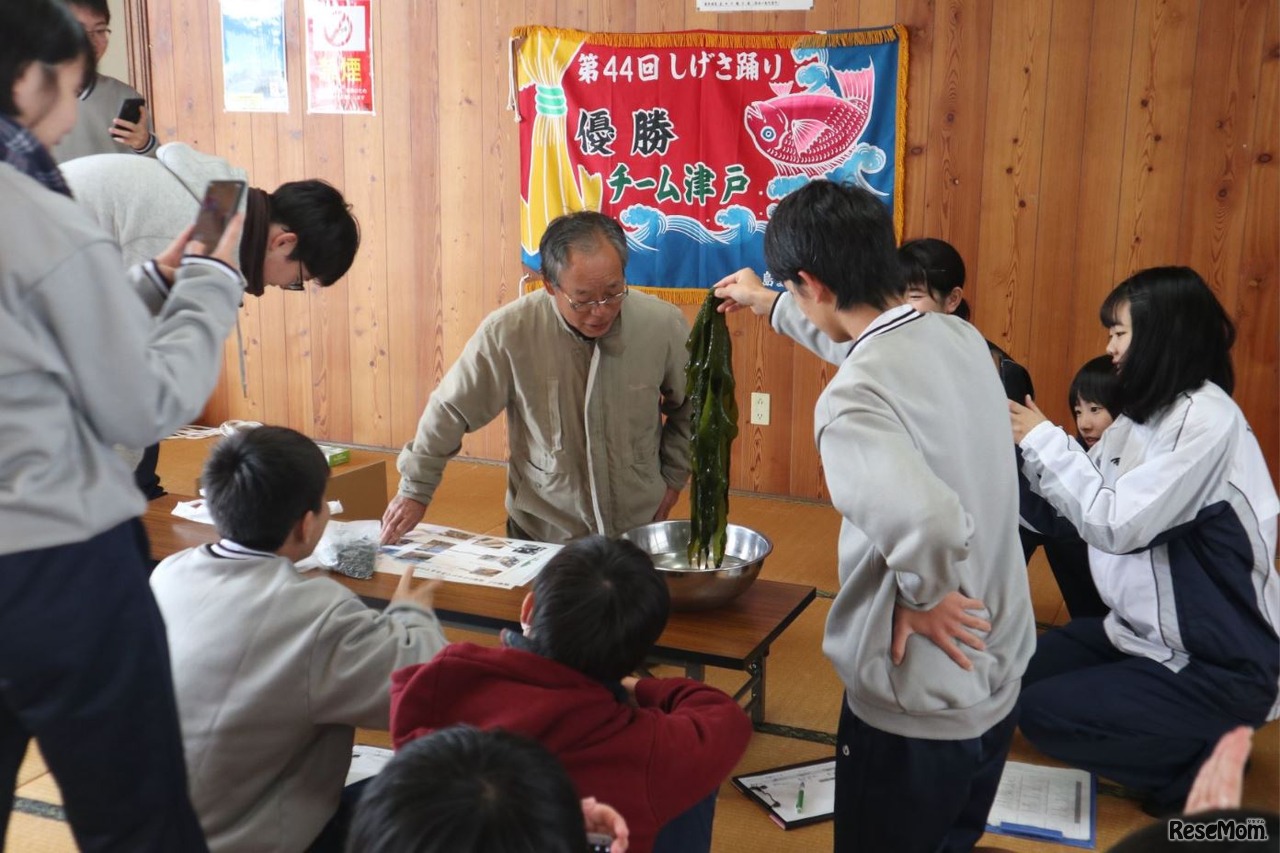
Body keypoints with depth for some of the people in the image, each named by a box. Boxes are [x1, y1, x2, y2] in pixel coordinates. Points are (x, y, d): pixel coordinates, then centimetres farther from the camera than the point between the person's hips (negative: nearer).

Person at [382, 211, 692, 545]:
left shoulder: (664, 325, -13)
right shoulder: (507, 332, -20)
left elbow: (689, 407, 7)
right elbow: (451, 411, -6)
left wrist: (672, 478, 6)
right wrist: (415, 490, 0)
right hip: (541, 533, -1)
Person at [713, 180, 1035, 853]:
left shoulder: (852, 399, -26)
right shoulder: (960, 338, -2)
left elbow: (927, 520, -43)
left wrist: (922, 598, -22)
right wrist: (769, 306, 33)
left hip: (915, 709, -7)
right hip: (996, 682, 7)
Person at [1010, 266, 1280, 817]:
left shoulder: (1207, 419, -23)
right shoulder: (1145, 413, 5)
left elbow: (1116, 523, -28)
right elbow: (1081, 508, 4)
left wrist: (1042, 439, -19)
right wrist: (1027, 441, -4)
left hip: (1218, 664, -9)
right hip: (1148, 633, 9)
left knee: (1042, 712, -14)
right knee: (1018, 675, 13)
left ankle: (1203, 763, 3)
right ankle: (1187, 749, 18)